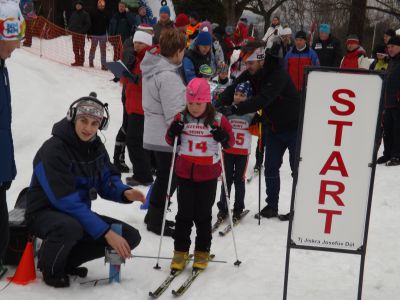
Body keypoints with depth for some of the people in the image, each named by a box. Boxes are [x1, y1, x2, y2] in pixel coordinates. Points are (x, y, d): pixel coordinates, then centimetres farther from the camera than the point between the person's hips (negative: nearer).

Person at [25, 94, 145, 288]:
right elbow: (66, 201, -29)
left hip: (78, 213, 7)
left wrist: (125, 193, -20)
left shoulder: (96, 147, 0)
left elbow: (108, 181, 7)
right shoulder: (54, 150, -24)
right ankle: (50, 267, -7)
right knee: (70, 227, -41)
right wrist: (106, 232, -32)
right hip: (44, 212, -7)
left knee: (131, 237, -6)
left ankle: (66, 261, 5)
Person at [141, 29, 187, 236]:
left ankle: (154, 216, 33)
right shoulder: (168, 76, -24)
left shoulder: (153, 68, 7)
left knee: (164, 177, 21)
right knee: (167, 179, 3)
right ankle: (156, 221, 15)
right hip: (166, 137, -10)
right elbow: (174, 114, -23)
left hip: (154, 134, 10)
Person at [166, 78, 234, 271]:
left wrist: (224, 137, -19)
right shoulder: (181, 119, -2)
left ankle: (202, 252, 21)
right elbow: (170, 141, 9)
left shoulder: (218, 120, -7)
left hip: (208, 175, -1)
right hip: (185, 174, 1)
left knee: (203, 215, 8)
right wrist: (172, 133, -13)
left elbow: (230, 142, 3)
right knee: (184, 214, 6)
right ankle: (180, 251, 17)